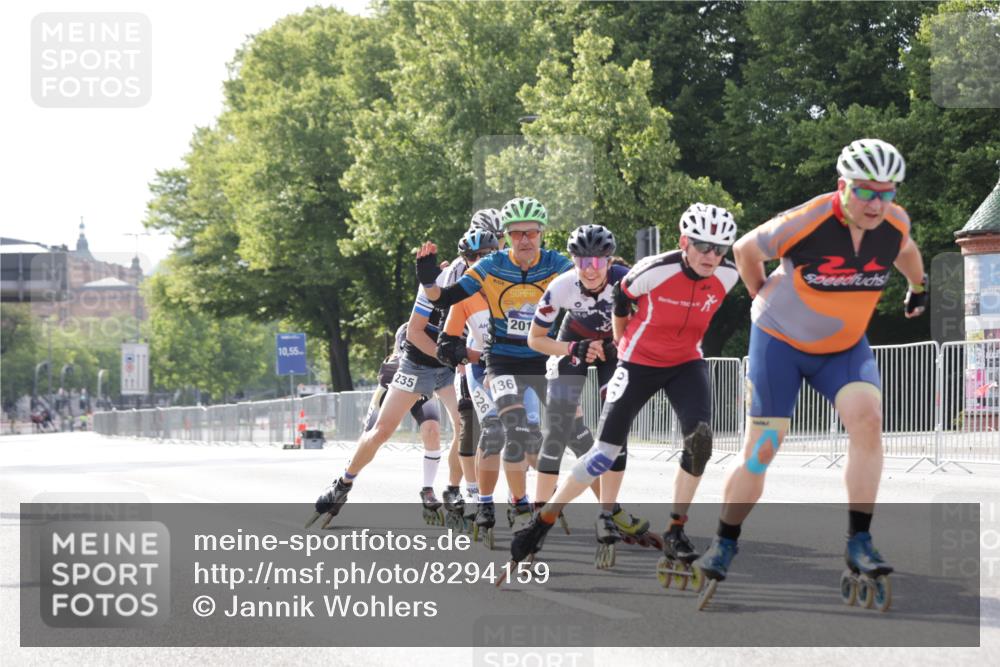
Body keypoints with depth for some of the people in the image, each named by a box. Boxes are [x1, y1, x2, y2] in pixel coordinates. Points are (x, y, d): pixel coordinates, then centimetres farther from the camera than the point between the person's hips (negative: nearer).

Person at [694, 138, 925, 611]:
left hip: (844, 346, 3)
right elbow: (746, 249, -7)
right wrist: (764, 299, 6)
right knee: (761, 450, -5)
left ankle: (859, 545, -21)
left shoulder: (895, 223, -13)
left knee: (867, 416, -24)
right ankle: (723, 546, 15)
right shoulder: (805, 222, -27)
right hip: (781, 341, -3)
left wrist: (918, 288, 30)